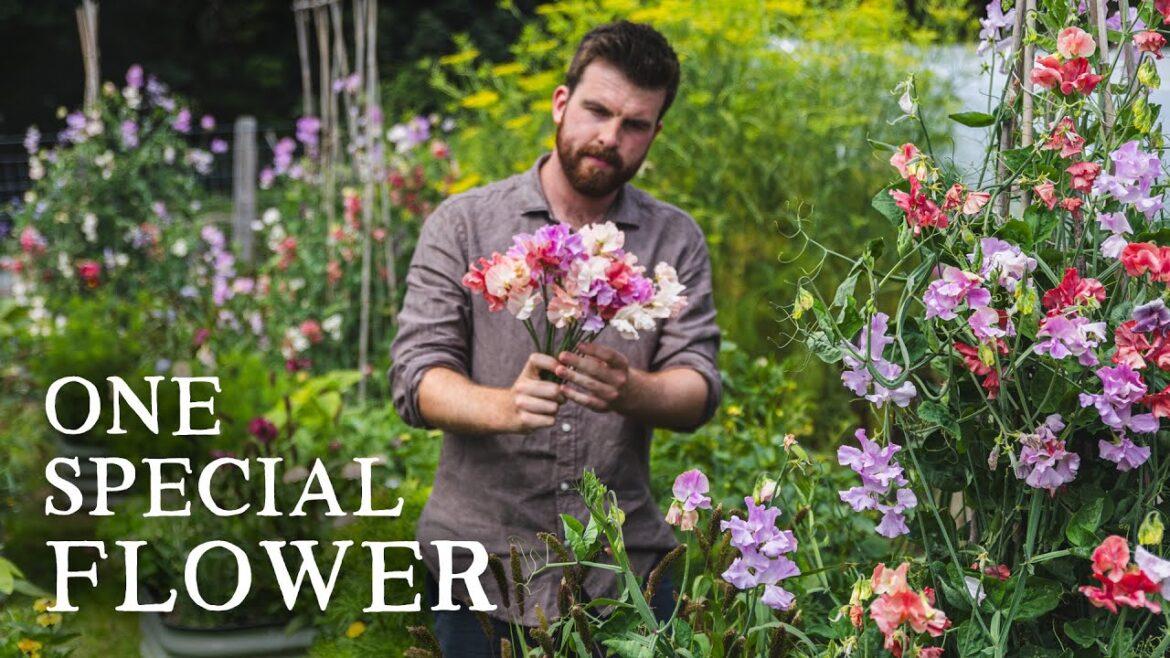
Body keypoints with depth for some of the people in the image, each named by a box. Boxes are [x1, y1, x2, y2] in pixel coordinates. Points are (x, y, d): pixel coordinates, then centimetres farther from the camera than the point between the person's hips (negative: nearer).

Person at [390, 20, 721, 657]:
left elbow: (698, 390, -3)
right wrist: (503, 407, -27)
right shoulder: (463, 223, 1)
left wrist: (630, 390, -26)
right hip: (482, 566, -1)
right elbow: (416, 378, -6)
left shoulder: (675, 240, 6)